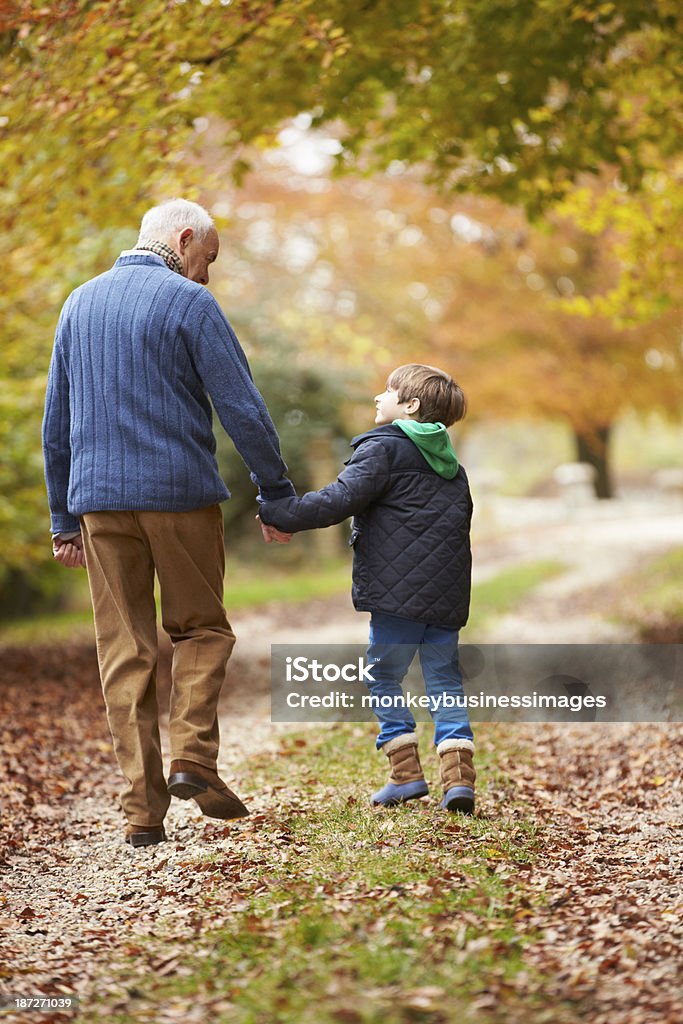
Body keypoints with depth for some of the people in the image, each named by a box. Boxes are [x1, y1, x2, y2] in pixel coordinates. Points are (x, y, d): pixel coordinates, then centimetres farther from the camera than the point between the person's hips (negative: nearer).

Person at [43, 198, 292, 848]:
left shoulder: (79, 303, 14)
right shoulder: (188, 302, -4)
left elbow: (55, 423, 16)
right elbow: (242, 408, -8)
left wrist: (62, 518, 19)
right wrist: (277, 494, 1)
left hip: (99, 499, 4)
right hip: (181, 493, -4)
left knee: (124, 651, 6)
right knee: (201, 629, 13)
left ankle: (143, 809, 4)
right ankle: (193, 757, -5)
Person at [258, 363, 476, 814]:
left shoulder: (383, 448, -3)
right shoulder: (452, 466, 21)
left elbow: (339, 501, -14)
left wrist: (277, 512, -10)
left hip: (400, 592, -6)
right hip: (448, 595, 7)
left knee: (383, 677, 7)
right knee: (445, 681, 9)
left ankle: (406, 772, 5)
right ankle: (459, 775, -3)